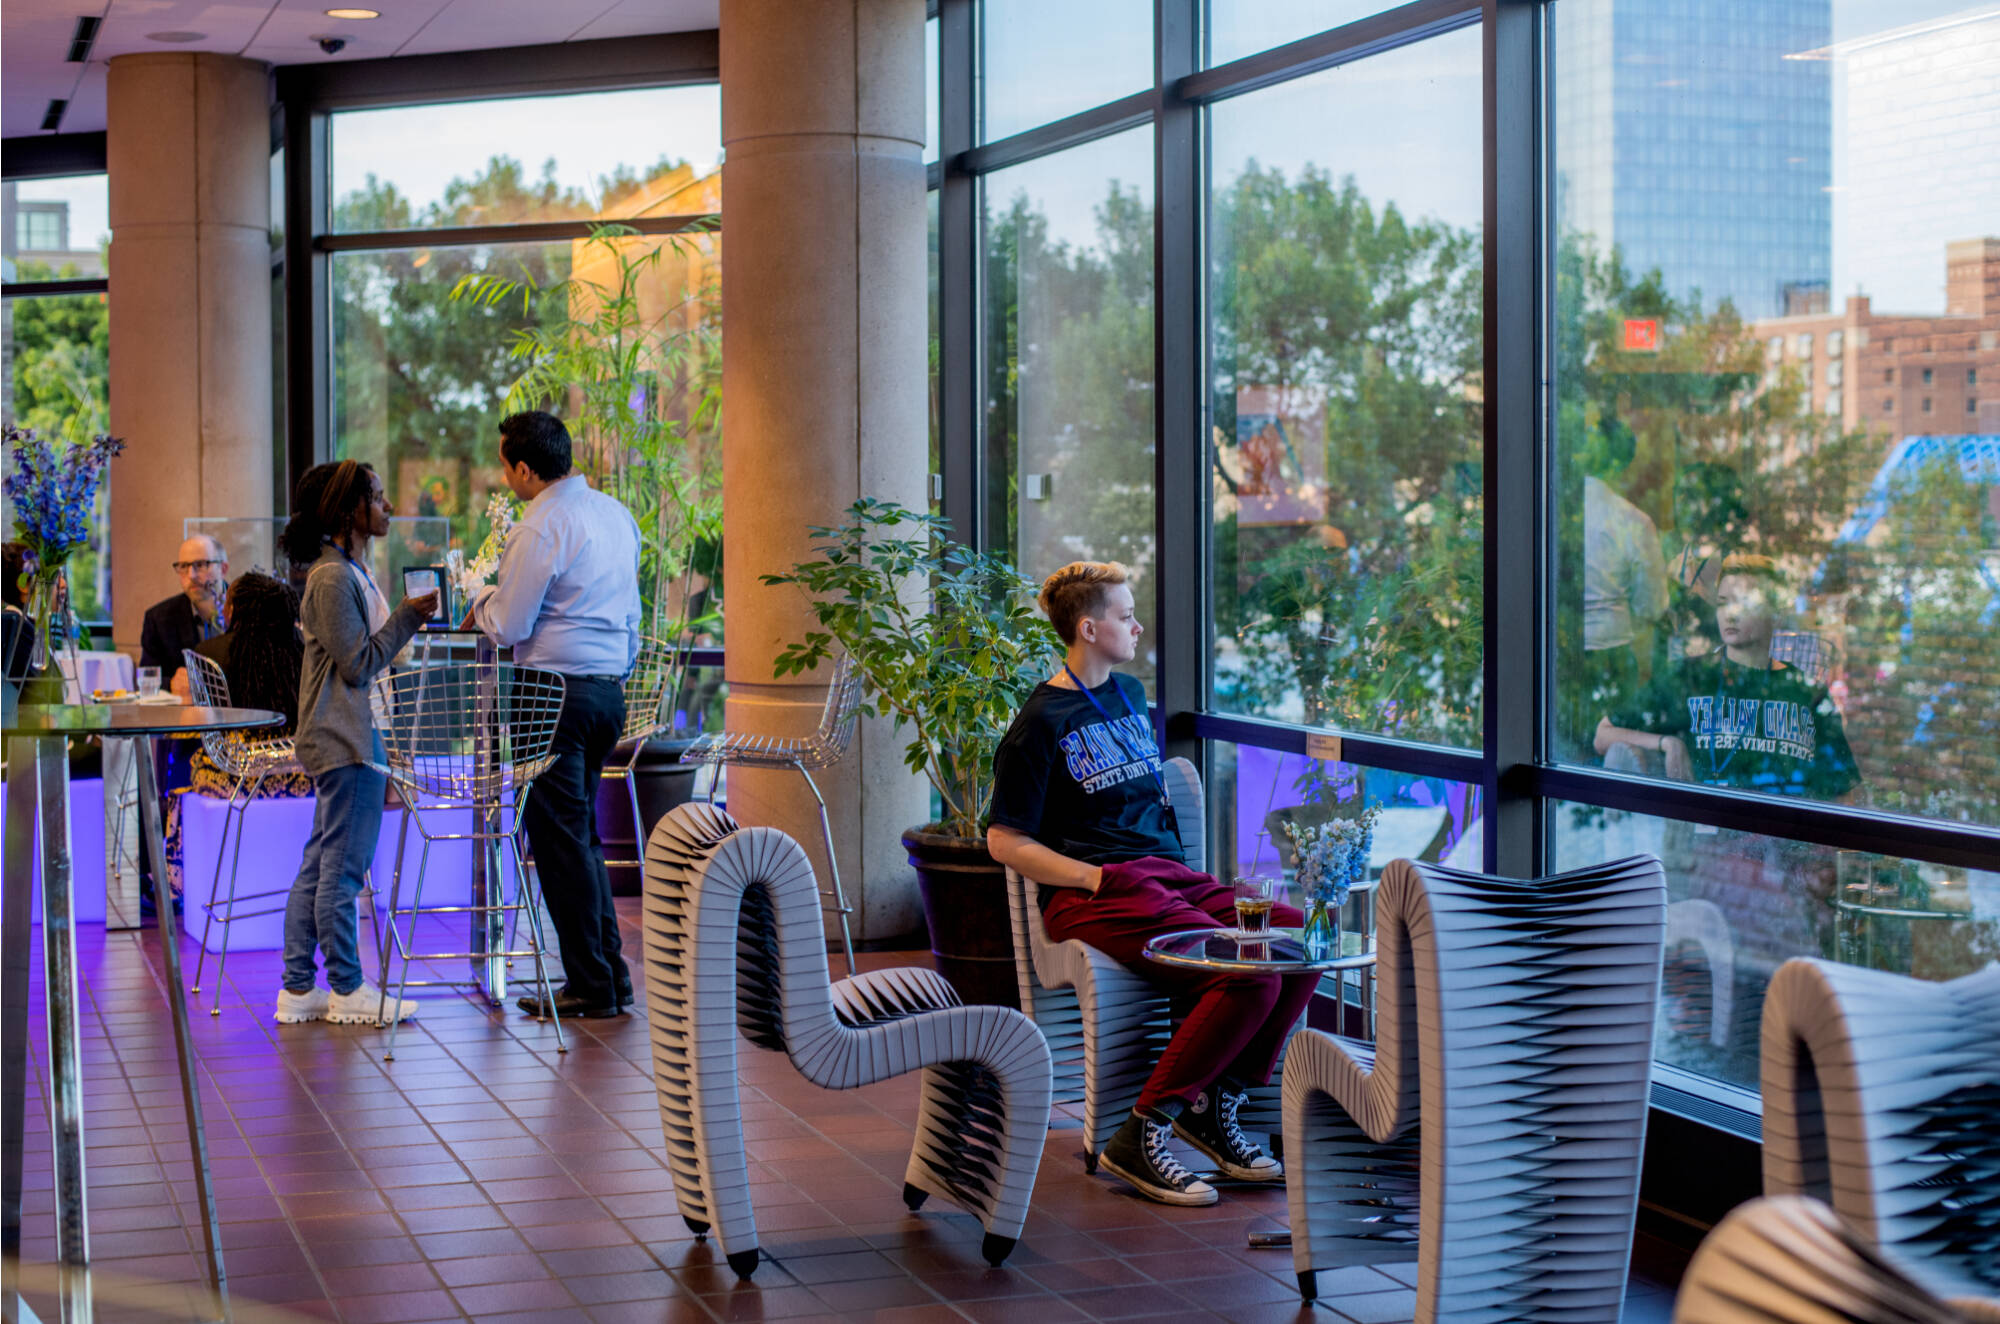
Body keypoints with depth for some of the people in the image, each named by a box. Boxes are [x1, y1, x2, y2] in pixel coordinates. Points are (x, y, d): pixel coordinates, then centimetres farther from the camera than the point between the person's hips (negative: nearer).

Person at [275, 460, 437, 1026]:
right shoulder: (333, 578, -16)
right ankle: (347, 990, 4)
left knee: (319, 865, 11)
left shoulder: (353, 572, 16)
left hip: (349, 739, 11)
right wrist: (407, 617, -13)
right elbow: (359, 664, -17)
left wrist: (411, 618, 12)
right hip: (346, 744, -11)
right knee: (342, 867, -3)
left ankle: (298, 989, 15)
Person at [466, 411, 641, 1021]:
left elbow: (508, 627, -12)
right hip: (611, 688, 9)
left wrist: (483, 599, 9)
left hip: (557, 693, -9)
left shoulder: (541, 527, -15)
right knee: (582, 834, 16)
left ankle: (591, 986, 1)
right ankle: (612, 976, 17)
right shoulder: (617, 513, 12)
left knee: (560, 839, -2)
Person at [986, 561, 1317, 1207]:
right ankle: (1141, 1136, -20)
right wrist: (1097, 877, -16)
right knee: (1250, 978, -27)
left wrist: (1188, 870, 17)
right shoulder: (1041, 722, -2)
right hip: (1092, 896, -8)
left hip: (1167, 873, 8)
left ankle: (1215, 1106, -4)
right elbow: (1005, 841, -5)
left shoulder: (1130, 695, 22)